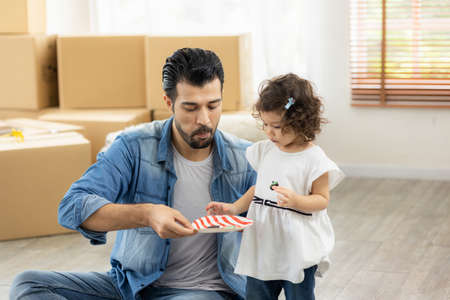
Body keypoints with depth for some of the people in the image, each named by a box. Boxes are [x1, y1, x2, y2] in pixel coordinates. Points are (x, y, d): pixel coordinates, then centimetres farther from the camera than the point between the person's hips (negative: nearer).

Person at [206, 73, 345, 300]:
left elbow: (322, 200, -8)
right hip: (262, 246, 6)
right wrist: (235, 208, 5)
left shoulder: (314, 159, -12)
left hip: (298, 249, -5)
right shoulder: (265, 150, 6)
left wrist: (295, 200, -26)